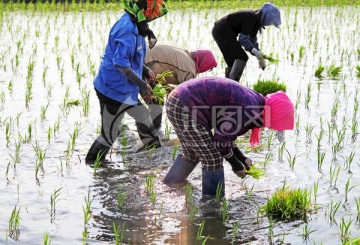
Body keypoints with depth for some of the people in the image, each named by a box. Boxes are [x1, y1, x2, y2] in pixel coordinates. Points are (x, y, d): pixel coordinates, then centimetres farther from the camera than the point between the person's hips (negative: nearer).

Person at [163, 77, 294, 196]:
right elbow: (221, 141, -14)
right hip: (185, 108, -10)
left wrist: (242, 158, 17)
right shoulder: (247, 110, -20)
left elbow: (225, 133, 17)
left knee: (192, 155, 26)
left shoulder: (249, 99, 9)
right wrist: (236, 165, 1)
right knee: (213, 158, -3)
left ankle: (171, 184, 43)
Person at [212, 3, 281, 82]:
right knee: (242, 57, -12)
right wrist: (255, 51, -31)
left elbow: (252, 40, 17)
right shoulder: (252, 18, -18)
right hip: (223, 31, -10)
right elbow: (243, 39, -22)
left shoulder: (256, 20, 10)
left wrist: (260, 58, 14)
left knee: (233, 62, 11)